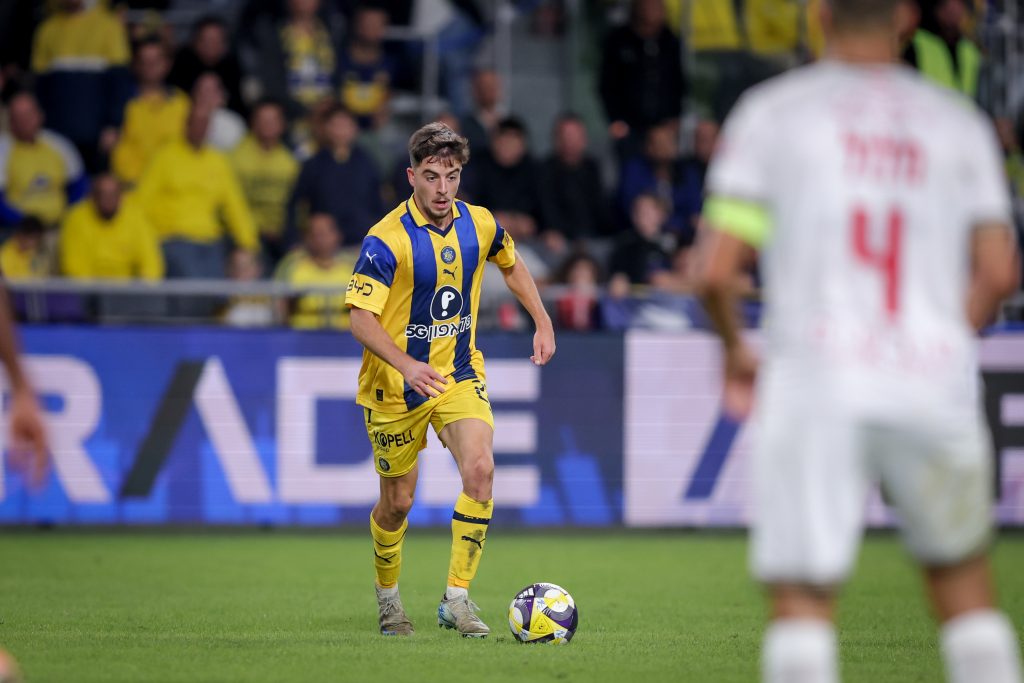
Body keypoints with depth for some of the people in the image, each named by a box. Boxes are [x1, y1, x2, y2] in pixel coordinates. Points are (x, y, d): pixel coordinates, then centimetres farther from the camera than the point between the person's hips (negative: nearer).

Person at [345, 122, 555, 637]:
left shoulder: (480, 225, -4)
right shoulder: (386, 240, -20)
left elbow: (512, 266, 19)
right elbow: (361, 319, -23)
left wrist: (543, 323, 13)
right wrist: (405, 365, -37)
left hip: (460, 375, 3)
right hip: (395, 384, -3)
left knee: (480, 469, -20)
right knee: (398, 499, 7)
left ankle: (456, 598, -15)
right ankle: (388, 596, 34)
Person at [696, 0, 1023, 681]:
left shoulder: (769, 112, 3)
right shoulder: (960, 123, 9)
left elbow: (717, 271, -3)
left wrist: (735, 351, 15)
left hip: (814, 384, -2)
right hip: (934, 389, 2)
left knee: (801, 602, -2)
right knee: (966, 582, 16)